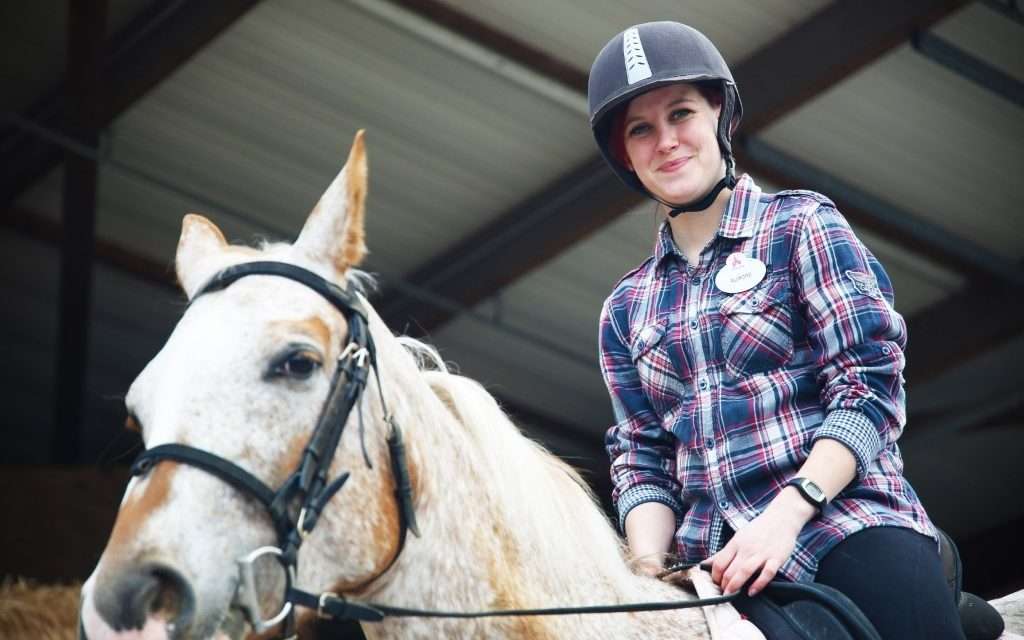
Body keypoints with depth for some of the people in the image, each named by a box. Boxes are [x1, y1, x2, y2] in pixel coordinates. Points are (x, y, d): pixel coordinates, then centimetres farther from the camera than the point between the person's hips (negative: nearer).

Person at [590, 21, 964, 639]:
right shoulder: (628, 308, 17)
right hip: (715, 564, 4)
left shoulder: (802, 225, 5)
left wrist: (782, 517, -15)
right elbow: (642, 454, 13)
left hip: (845, 523, -4)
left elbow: (869, 384, -4)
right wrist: (650, 564, -6)